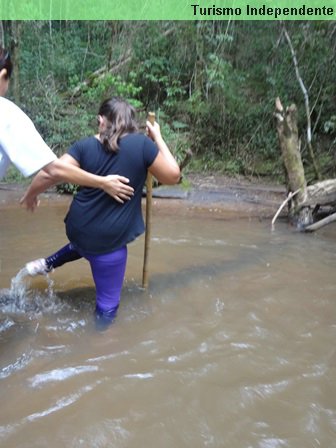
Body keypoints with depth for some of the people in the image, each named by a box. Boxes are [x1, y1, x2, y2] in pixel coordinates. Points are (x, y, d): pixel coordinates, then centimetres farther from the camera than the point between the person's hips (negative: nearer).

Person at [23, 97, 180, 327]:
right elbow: (173, 176, -6)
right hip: (109, 238, -4)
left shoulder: (85, 146, -5)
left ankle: (47, 264, 48)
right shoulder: (142, 144, -13)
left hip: (78, 227, 5)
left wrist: (31, 193, 12)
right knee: (108, 302, 13)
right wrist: (158, 138, 3)